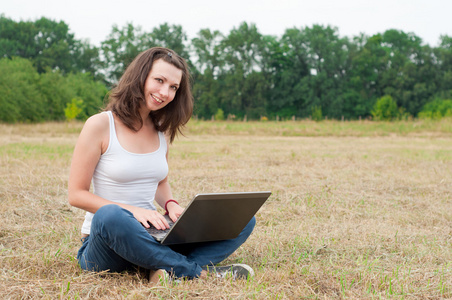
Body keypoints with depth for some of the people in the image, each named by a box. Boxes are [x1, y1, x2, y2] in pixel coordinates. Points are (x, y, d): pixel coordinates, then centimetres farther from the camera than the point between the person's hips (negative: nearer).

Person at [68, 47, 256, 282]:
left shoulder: (162, 131, 10)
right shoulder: (100, 125, -7)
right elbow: (76, 194, -8)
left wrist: (171, 205, -1)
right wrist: (132, 210, -20)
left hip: (152, 239, 6)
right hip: (104, 243, -5)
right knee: (110, 216, -42)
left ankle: (166, 270, -32)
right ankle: (198, 272, -30)